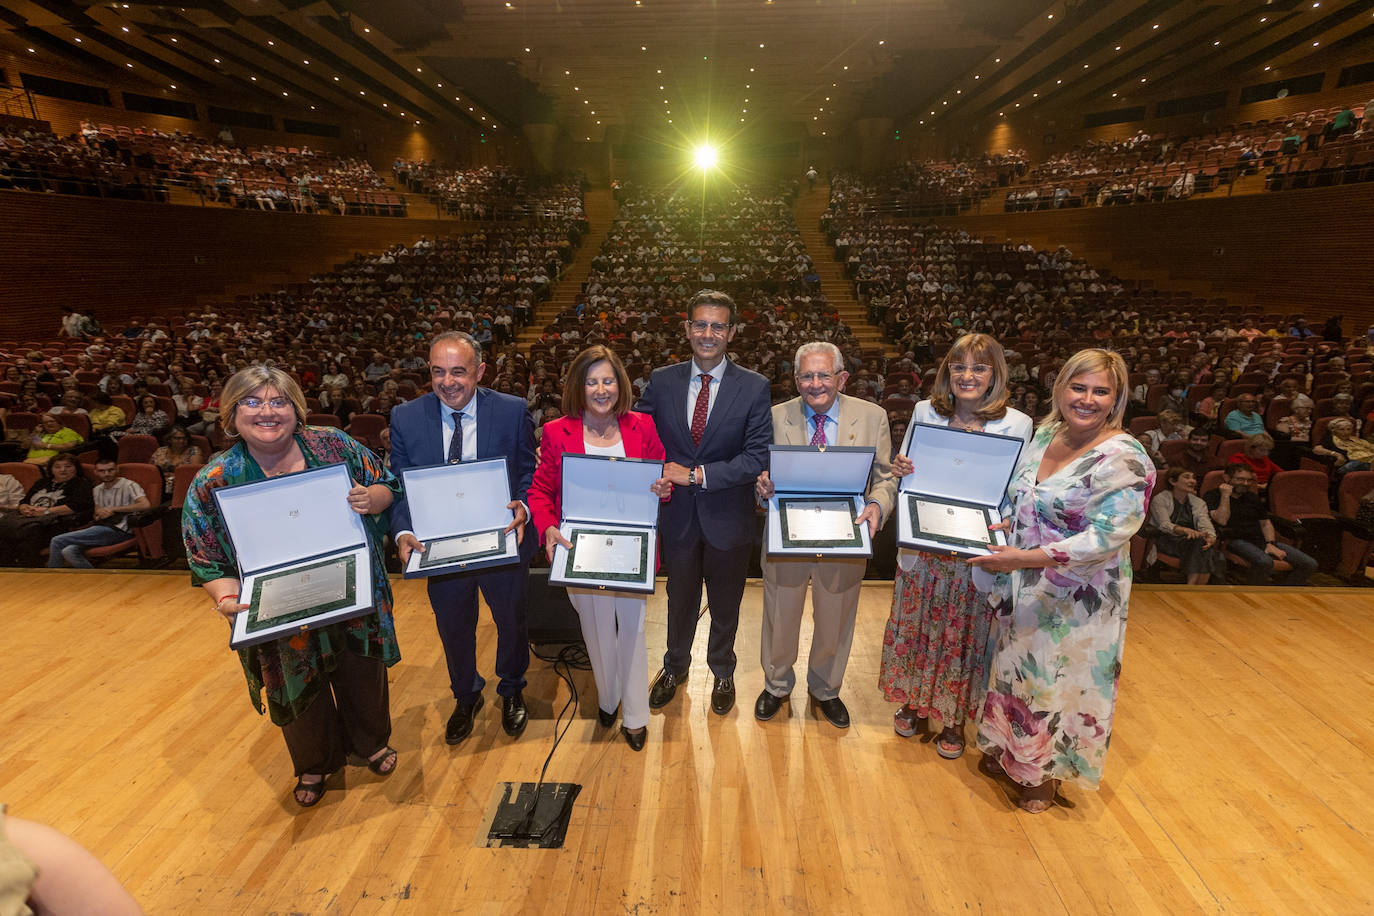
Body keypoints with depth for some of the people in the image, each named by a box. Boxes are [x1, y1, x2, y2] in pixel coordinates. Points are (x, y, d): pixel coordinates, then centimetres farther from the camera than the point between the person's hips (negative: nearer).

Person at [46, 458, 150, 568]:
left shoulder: (128, 485, -3)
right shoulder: (97, 490, 22)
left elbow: (145, 505, -19)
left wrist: (113, 509, -11)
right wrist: (98, 515, 1)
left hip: (119, 530, -7)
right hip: (102, 528, 7)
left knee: (57, 541, -9)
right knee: (69, 551, -20)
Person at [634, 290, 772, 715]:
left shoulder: (754, 388, -11)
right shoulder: (661, 381, -3)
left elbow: (758, 456, -17)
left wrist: (697, 474, -24)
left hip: (728, 518, -1)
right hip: (677, 514, 2)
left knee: (725, 604, 20)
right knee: (680, 600, 22)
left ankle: (722, 672, 47)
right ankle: (675, 667, 49)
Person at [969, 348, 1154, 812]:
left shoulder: (1123, 459, -20)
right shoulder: (1044, 435, 2)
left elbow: (1105, 538, -26)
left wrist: (1025, 558, -30)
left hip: (1078, 599, -6)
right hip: (1023, 587, 6)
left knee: (1061, 680, 11)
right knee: (1015, 668, 20)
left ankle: (1046, 772, 36)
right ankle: (1008, 749, 44)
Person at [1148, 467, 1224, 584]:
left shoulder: (1199, 502, 14)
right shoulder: (1160, 499, -1)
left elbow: (1206, 525, -2)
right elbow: (1165, 525, -17)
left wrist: (1211, 538, -26)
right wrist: (1185, 530, -37)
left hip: (1190, 542, 5)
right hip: (1166, 542, -5)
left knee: (1205, 545, -28)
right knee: (1199, 543, -29)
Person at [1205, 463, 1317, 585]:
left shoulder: (1253, 498, 22)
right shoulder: (1213, 496, 0)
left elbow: (1266, 523, 22)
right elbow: (1221, 520, -15)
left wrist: (1270, 543, 4)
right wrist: (1225, 495, -14)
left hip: (1261, 540, 8)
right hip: (1236, 541, -8)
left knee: (1309, 564, -5)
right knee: (1264, 562, -38)